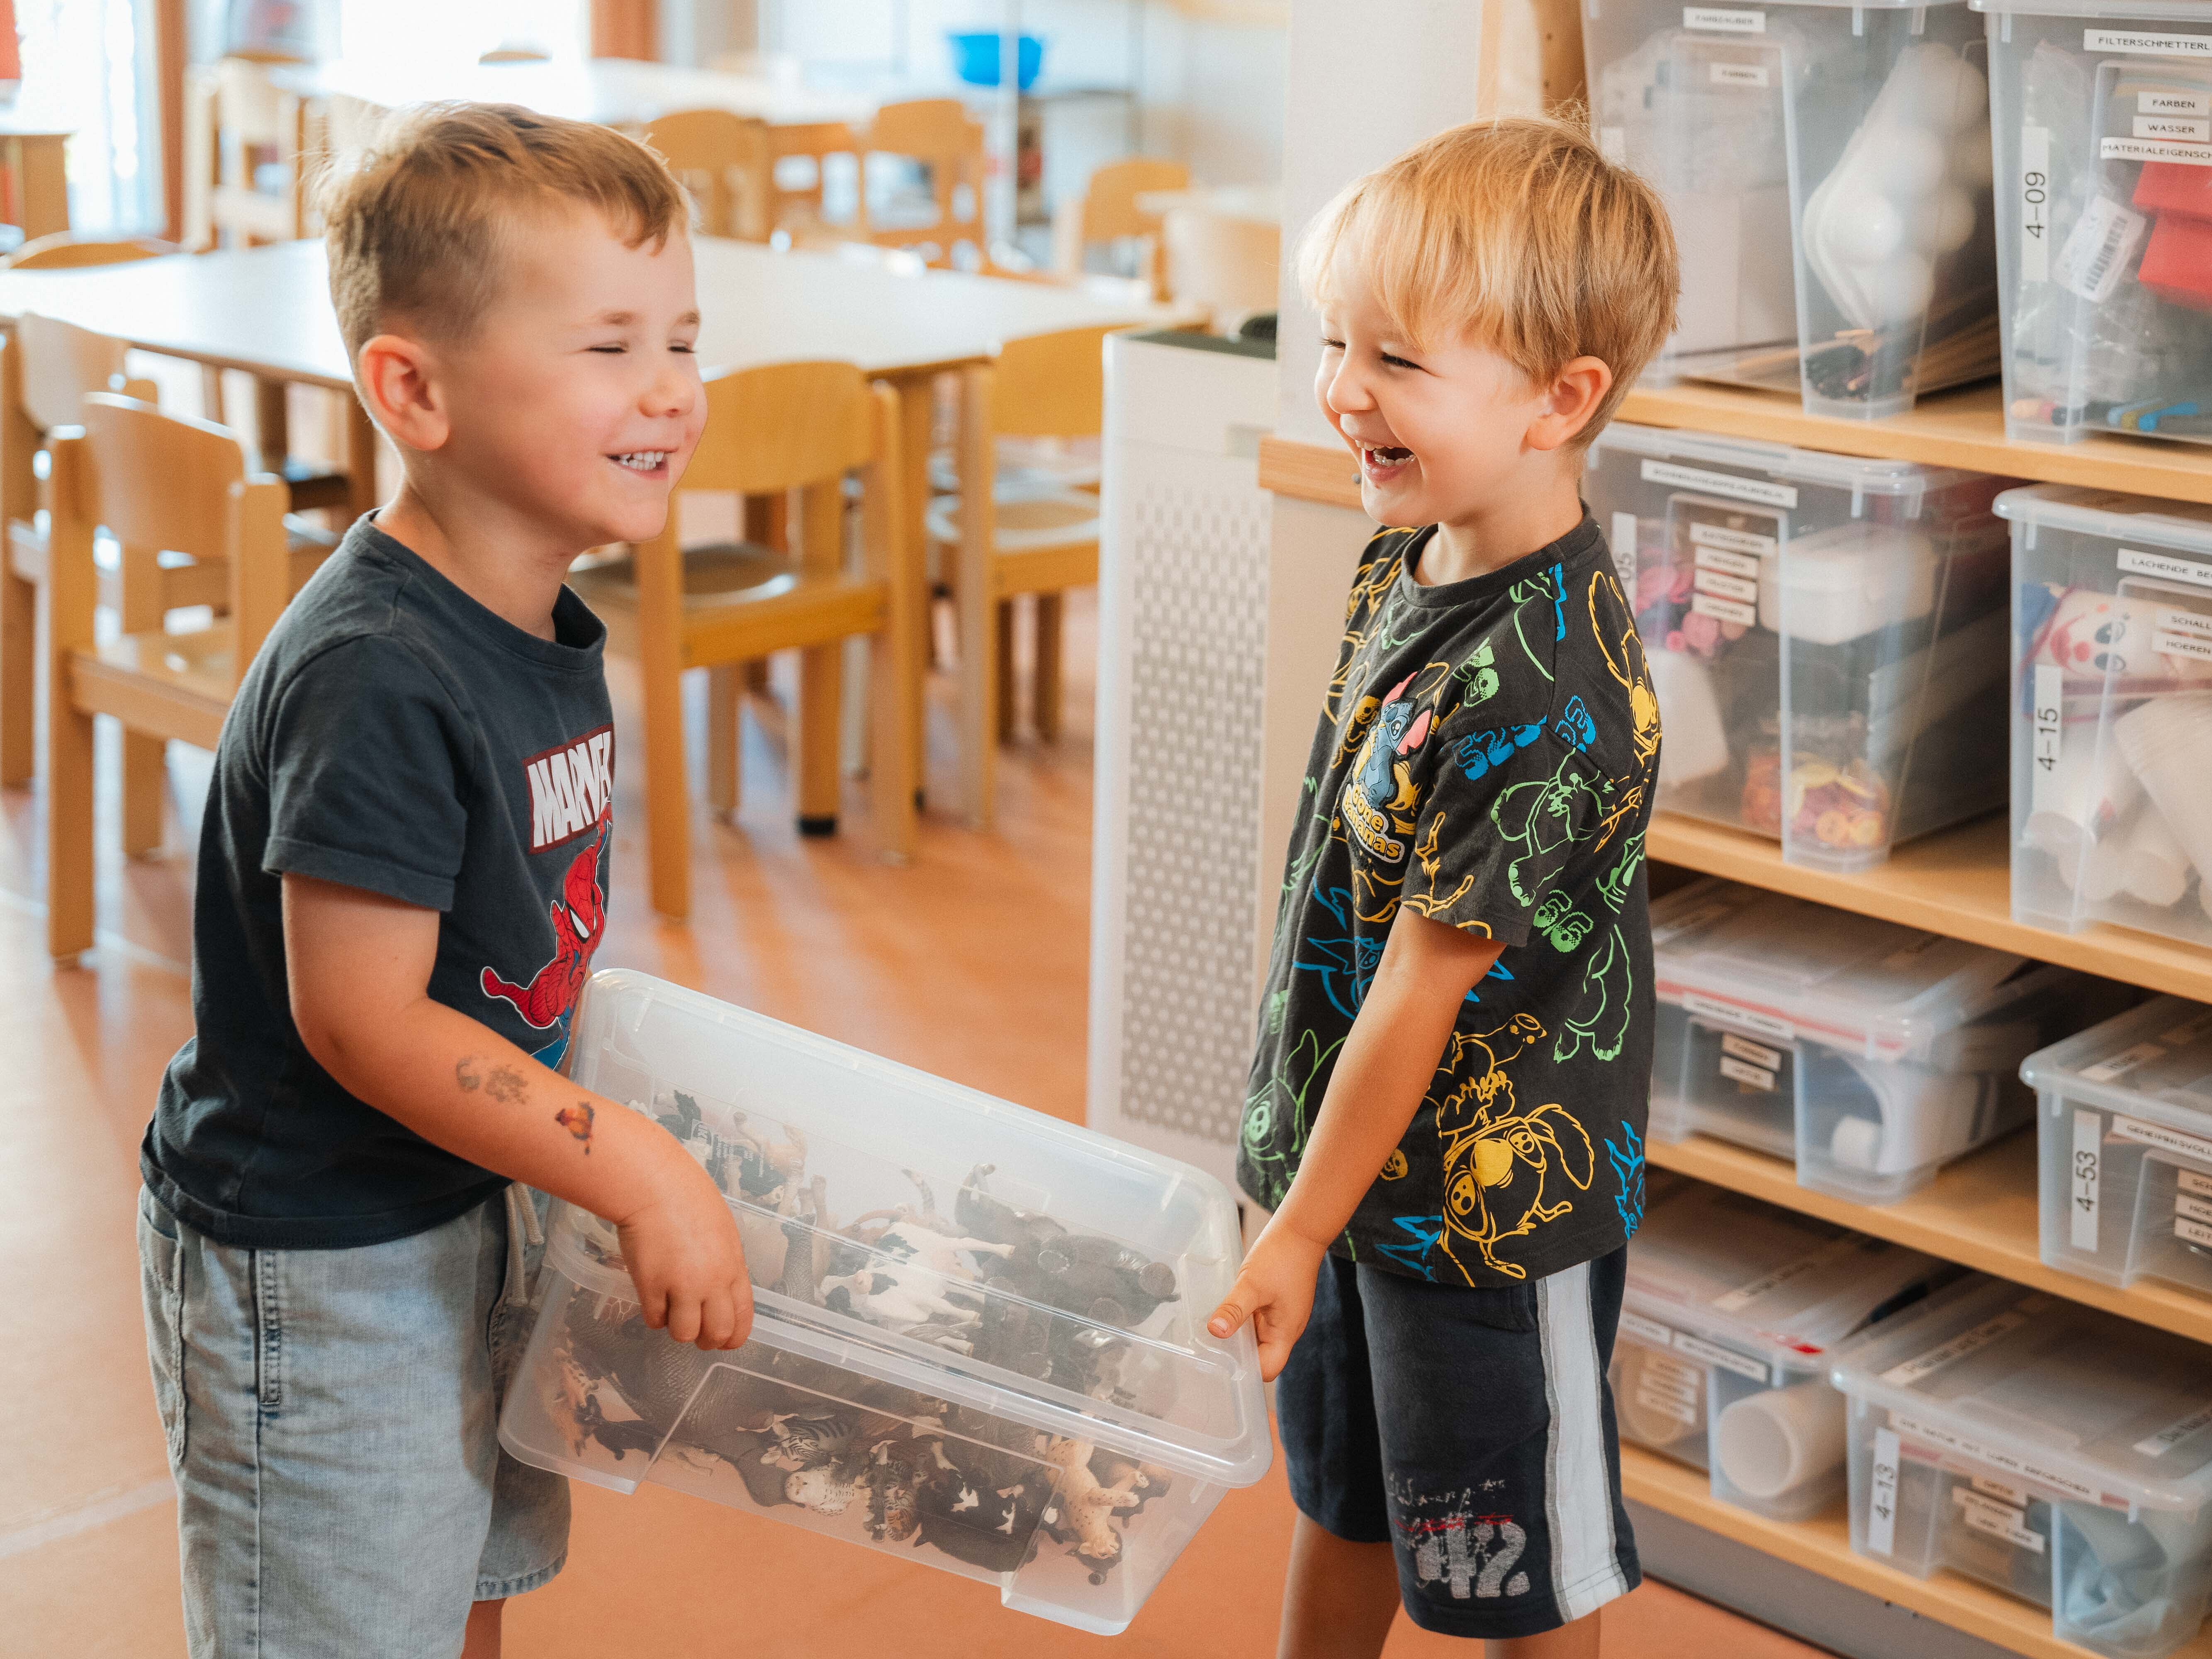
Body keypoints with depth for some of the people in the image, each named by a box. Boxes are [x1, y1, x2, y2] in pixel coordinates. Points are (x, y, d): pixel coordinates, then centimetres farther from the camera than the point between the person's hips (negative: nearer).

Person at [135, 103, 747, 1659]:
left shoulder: (544, 633, 0)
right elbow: (361, 1021, -28)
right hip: (314, 1267, -9)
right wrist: (638, 1172, -26)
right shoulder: (375, 680, -29)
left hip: (468, 1208, 9)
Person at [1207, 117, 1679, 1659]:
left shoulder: (1542, 689, -30)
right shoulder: (1407, 558, -2)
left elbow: (1424, 987, -24)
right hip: (1358, 1156, 8)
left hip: (1487, 1207, -8)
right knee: (1342, 1499, 26)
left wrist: (1302, 1230, -15)